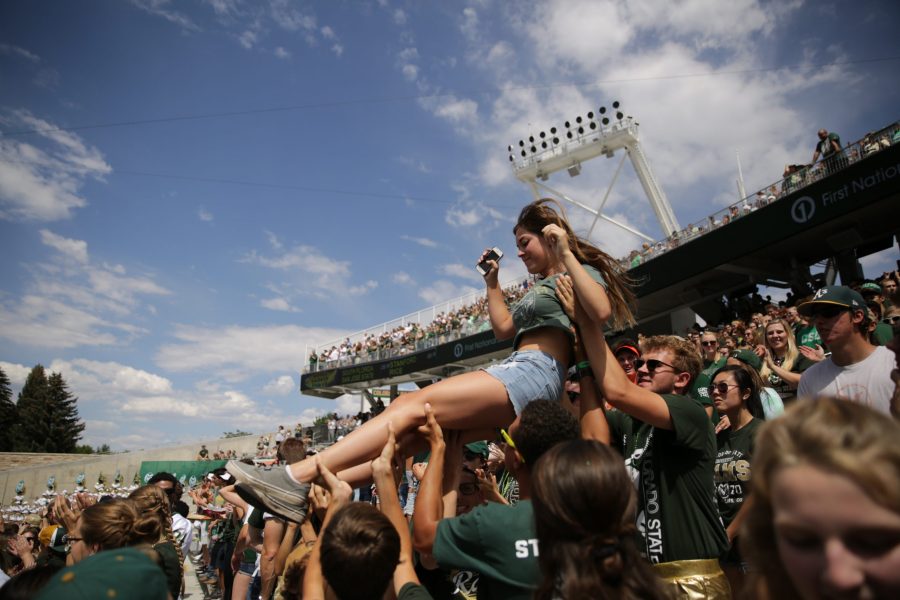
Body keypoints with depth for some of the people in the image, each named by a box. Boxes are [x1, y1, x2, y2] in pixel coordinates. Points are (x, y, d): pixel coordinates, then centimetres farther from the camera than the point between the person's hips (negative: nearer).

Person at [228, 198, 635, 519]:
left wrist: (566, 254, -13)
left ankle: (298, 479, -27)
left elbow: (602, 311, -16)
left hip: (533, 373, -9)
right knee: (410, 430, -7)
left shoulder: (580, 271, 7)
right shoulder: (542, 286, 33)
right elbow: (503, 329, 32)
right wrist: (492, 281, 30)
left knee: (414, 406, -22)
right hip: (515, 377, 9)